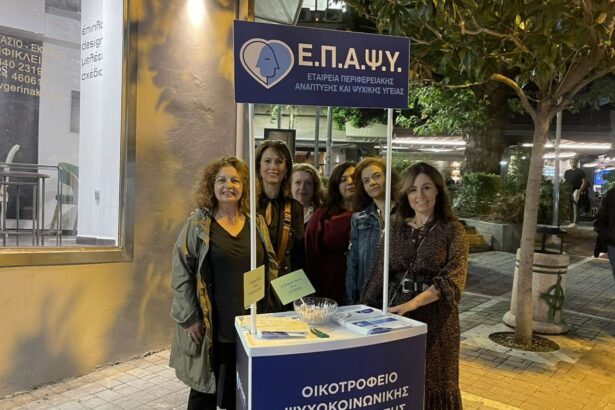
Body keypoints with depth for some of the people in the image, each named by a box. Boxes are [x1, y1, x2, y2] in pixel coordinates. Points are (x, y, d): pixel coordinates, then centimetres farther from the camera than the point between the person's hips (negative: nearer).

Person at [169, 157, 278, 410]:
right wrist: (190, 318, -10)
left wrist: (269, 311, 5)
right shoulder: (198, 224, -5)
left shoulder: (257, 223, 5)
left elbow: (271, 267, 11)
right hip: (211, 325, -3)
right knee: (205, 390, 12)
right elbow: (181, 274, -6)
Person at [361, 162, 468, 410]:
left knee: (432, 382, 9)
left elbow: (454, 277, -16)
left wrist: (414, 303, -28)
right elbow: (380, 272, 7)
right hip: (395, 312, 3)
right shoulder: (396, 227, 5)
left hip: (435, 316, -3)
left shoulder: (452, 230, -4)